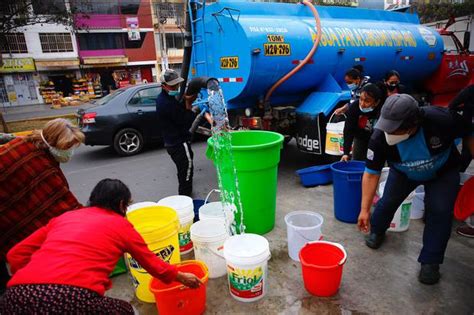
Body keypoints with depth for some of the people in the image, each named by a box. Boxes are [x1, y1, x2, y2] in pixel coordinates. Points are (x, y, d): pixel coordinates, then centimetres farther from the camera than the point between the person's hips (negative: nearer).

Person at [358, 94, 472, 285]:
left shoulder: (442, 119, -39)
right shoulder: (380, 137, -35)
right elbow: (371, 174, -26)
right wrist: (365, 209, -27)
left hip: (442, 172, -1)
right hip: (403, 172, 1)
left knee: (440, 211, -10)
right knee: (388, 201, -2)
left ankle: (430, 262, 6)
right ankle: (376, 231, 31)